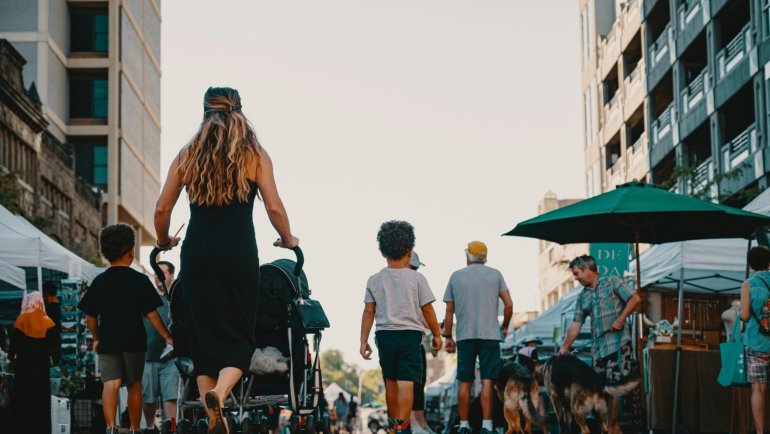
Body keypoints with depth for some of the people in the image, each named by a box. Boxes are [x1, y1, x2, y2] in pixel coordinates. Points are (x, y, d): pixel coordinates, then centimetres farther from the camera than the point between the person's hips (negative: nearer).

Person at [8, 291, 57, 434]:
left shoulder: (21, 321, -7)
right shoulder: (48, 323, -3)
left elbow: (14, 343, -5)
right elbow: (53, 346, -4)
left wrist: (11, 356, 12)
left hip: (24, 364, -1)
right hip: (42, 365, 1)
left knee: (22, 397, 5)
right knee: (41, 398, 6)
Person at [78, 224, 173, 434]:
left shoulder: (99, 281, 6)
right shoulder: (139, 280, -5)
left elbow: (90, 316, 10)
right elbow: (151, 314, -8)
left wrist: (96, 338, 25)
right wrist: (168, 337, -2)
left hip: (107, 342, 2)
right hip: (134, 341, -2)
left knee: (110, 384, -8)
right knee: (134, 386, 12)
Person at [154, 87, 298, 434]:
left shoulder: (188, 155, 9)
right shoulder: (254, 155, 3)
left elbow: (162, 209, 7)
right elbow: (274, 208, -3)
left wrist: (163, 242, 25)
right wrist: (288, 240, 14)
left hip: (197, 252, 2)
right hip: (239, 252, -2)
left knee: (204, 336, 10)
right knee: (239, 336, 4)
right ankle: (219, 393, -24)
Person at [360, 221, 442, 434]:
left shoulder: (375, 280, 3)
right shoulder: (416, 278, -4)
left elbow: (368, 312, 1)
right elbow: (427, 309, -2)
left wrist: (363, 341, 5)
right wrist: (436, 335, 9)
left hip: (384, 334, 3)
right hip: (410, 334, -3)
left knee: (390, 381, 16)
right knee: (406, 383, -8)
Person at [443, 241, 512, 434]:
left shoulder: (456, 276, 8)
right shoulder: (495, 274, 6)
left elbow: (449, 311, 7)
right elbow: (509, 305, -1)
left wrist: (448, 336, 14)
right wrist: (505, 326, 14)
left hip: (464, 336, 1)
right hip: (489, 335, -1)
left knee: (465, 382, 6)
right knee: (487, 381, -3)